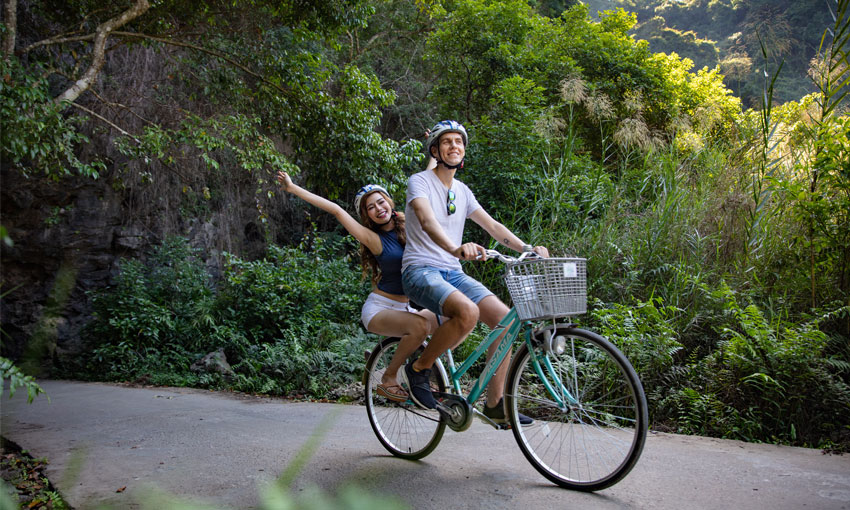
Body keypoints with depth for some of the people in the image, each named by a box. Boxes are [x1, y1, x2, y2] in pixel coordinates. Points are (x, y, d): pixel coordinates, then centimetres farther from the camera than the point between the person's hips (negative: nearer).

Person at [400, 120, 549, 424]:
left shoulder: (462, 191, 17)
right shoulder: (420, 182, -5)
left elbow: (493, 226, 10)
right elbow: (427, 220, -25)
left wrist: (528, 249, -7)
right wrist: (456, 248, -45)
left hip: (453, 273, 7)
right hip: (421, 271, -7)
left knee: (504, 318, -11)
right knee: (467, 312, -34)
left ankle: (495, 404, 0)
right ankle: (418, 370, -11)